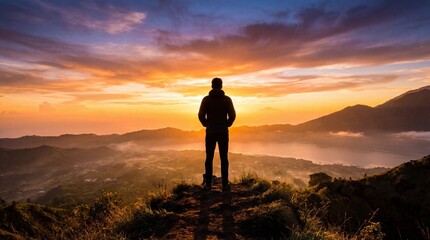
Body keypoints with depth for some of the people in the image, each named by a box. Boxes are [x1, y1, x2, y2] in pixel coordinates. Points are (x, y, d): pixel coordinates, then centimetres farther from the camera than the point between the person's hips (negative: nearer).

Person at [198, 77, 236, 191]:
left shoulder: (206, 99, 0)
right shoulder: (227, 99, -1)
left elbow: (201, 115, -3)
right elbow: (232, 115, -4)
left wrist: (207, 124, 11)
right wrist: (227, 124, 10)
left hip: (210, 132, 0)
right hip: (223, 132, 0)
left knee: (209, 158, 6)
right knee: (224, 158, 4)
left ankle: (208, 183, 8)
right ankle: (225, 184, 6)